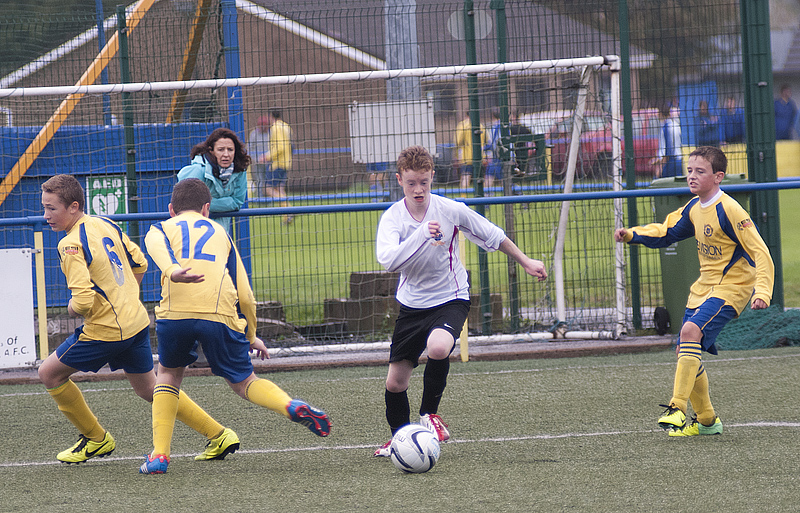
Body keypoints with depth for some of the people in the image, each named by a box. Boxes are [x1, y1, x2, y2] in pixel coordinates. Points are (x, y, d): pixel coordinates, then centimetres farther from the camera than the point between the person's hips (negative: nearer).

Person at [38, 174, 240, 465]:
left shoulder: (71, 245, -19)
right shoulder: (106, 225, 7)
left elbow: (83, 301, -27)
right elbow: (139, 264, 17)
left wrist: (72, 308, -4)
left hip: (106, 331, -9)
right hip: (137, 320, 9)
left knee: (49, 374, 7)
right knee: (149, 389, 21)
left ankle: (95, 439, 17)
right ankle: (219, 436, 20)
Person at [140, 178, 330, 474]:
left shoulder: (161, 229, 26)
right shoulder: (220, 233, 30)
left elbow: (158, 248, -2)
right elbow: (244, 294, 23)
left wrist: (173, 272, -23)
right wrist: (252, 336, 36)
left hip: (175, 311, 0)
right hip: (220, 314, 0)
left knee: (168, 374, 24)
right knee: (243, 382, 13)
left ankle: (159, 454, 13)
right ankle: (291, 406, -16)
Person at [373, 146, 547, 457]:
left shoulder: (450, 210, -11)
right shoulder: (392, 217, -11)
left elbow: (493, 236, 4)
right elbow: (387, 260, -29)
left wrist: (526, 263, 11)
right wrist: (421, 235, -37)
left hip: (450, 299, -2)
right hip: (412, 303, 2)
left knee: (438, 348, -34)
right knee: (395, 382, 4)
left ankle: (429, 414, -8)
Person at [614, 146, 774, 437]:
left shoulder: (728, 210, -18)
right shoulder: (694, 208, 7)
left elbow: (760, 252, -20)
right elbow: (666, 232, 22)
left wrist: (762, 292, -31)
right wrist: (631, 235, 5)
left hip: (732, 287, -9)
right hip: (704, 287, 9)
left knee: (691, 331, -29)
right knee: (687, 352, 8)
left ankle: (677, 409, -30)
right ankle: (706, 421, 24)